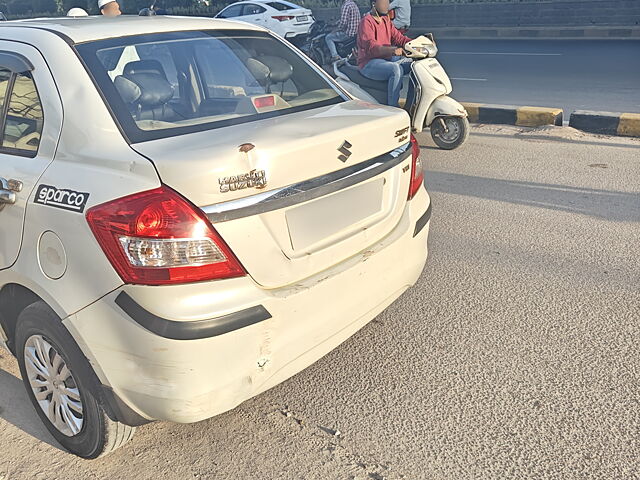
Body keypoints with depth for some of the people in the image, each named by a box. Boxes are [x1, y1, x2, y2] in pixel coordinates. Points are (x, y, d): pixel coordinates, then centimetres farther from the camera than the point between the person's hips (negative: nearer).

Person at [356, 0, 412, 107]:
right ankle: (392, 107, -29)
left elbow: (398, 37, 12)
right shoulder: (366, 22, -12)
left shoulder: (386, 21, 16)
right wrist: (391, 50, -43)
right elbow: (370, 47, -27)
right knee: (396, 69, -35)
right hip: (369, 63, -9)